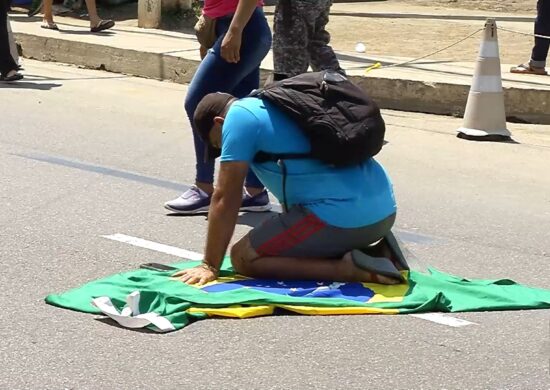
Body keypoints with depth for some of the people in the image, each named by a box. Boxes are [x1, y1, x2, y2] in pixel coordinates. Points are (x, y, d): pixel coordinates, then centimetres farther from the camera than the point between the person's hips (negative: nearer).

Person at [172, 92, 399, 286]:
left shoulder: (239, 116, 1)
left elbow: (225, 199, -1)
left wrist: (210, 265, 5)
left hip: (344, 218, -9)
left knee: (244, 258, 1)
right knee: (293, 242, 32)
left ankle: (347, 268, -10)